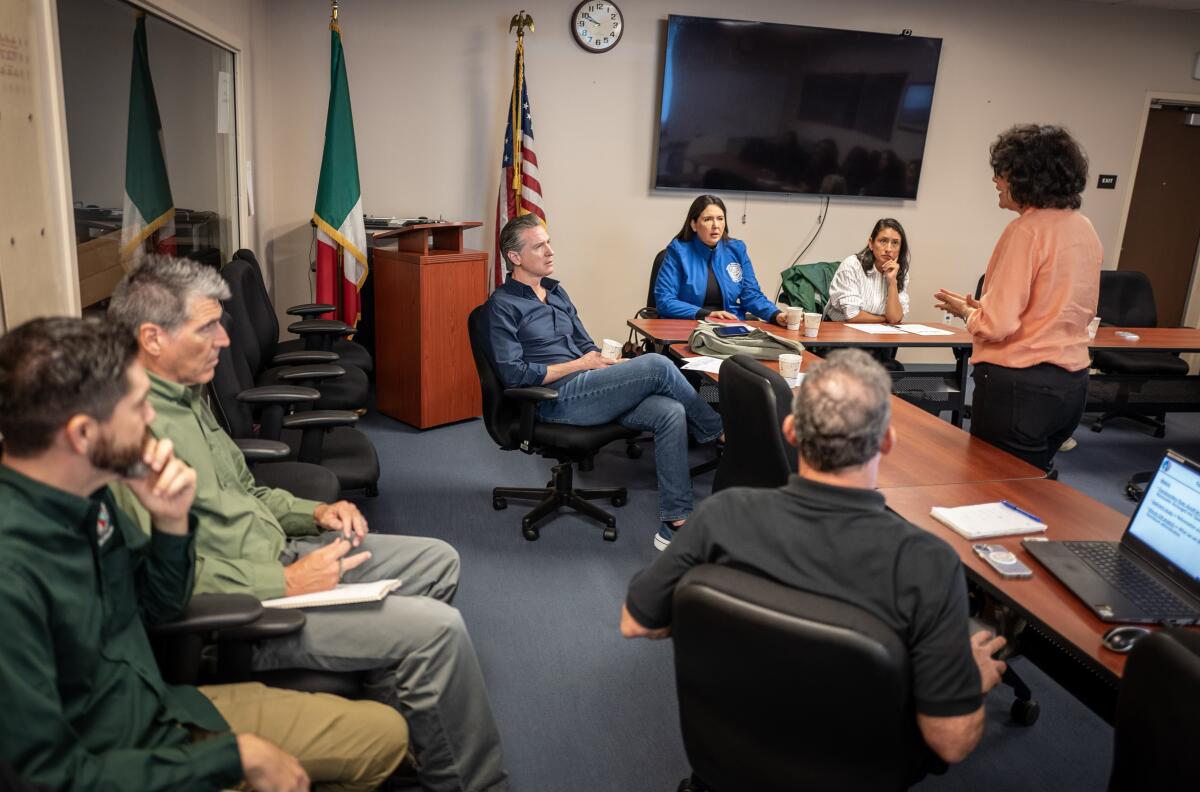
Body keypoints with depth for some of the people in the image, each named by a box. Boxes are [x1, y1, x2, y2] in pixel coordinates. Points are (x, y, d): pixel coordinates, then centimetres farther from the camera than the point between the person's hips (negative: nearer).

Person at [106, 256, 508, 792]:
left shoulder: (187, 395, 10)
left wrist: (314, 513, 5)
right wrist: (287, 583, -23)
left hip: (279, 556, 10)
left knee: (439, 561, 12)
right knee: (438, 629, -20)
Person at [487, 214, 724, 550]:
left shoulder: (556, 292, 21)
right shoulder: (503, 305, -3)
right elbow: (514, 374, -12)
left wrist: (606, 363, 0)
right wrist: (580, 364, -8)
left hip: (587, 389, 8)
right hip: (556, 398, -8)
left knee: (670, 412, -18)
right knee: (657, 366, -21)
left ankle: (675, 524, -18)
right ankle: (721, 433, 1)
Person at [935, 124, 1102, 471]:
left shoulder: (1027, 230, -16)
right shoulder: (1085, 228, 8)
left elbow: (996, 325, -20)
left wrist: (966, 310, 2)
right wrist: (983, 306, 19)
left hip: (1019, 387, -8)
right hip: (1072, 384, 9)